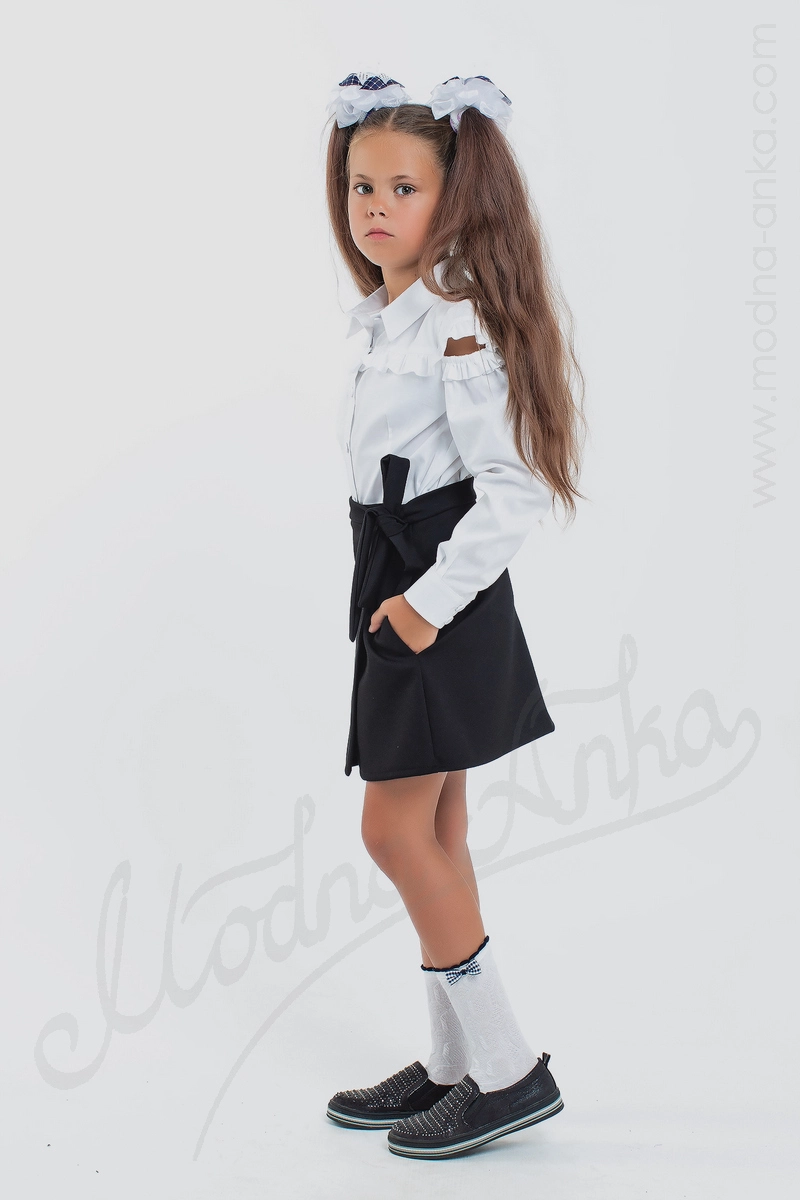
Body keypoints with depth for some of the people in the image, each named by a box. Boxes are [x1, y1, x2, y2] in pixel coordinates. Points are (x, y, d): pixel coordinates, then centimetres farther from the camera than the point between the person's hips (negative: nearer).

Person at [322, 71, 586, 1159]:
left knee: (395, 831, -5)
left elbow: (514, 486, -22)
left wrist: (431, 600, -19)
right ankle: (456, 1065, 23)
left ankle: (509, 1071, 6)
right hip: (400, 585, 9)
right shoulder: (384, 316, 13)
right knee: (434, 834, 12)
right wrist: (401, 591, 15)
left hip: (442, 597, -9)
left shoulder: (460, 321, -16)